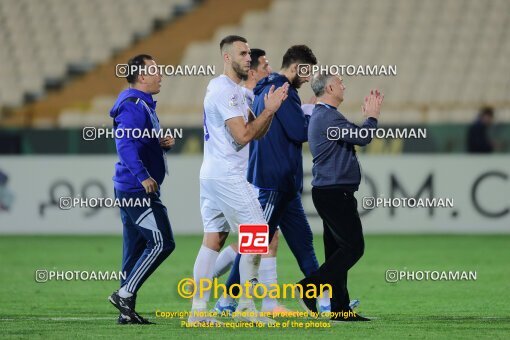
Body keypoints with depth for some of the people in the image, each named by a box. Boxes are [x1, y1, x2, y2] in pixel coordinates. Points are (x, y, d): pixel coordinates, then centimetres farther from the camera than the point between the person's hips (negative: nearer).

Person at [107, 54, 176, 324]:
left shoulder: (144, 105, 19)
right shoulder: (133, 106, -14)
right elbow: (124, 143, -26)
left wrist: (164, 143, 8)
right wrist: (143, 176, -31)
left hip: (130, 189, 11)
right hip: (137, 189, -11)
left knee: (136, 249, 10)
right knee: (161, 243, -12)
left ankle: (127, 311, 11)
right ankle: (125, 294, -10)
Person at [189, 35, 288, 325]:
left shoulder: (235, 91, 19)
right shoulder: (226, 91, -13)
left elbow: (258, 133, 18)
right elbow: (242, 136, -18)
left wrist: (270, 108, 2)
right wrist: (270, 110, -13)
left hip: (211, 176, 10)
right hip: (227, 178, -10)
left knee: (213, 241, 7)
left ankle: (198, 310, 5)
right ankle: (246, 307, -5)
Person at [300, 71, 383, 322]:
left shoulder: (321, 116, 19)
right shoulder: (328, 117, -15)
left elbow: (354, 136, 24)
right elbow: (362, 138, -18)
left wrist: (367, 116, 21)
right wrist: (372, 116, -2)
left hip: (330, 193, 11)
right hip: (335, 193, -11)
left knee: (337, 249, 9)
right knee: (353, 247, -10)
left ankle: (340, 309, 8)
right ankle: (309, 288, -13)